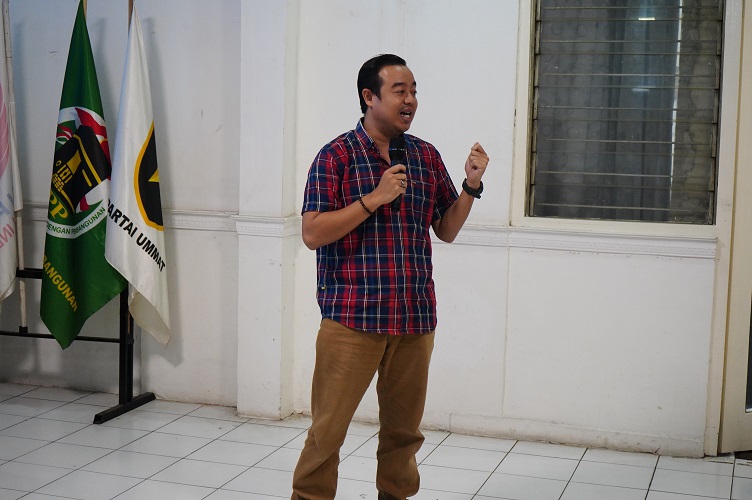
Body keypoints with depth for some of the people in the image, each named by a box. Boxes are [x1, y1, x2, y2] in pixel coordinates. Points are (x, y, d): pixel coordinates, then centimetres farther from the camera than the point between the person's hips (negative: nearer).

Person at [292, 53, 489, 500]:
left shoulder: (427, 156, 11)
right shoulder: (337, 156, -4)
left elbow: (447, 230, 15)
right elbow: (312, 234, -11)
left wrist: (471, 185, -1)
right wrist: (374, 198, -17)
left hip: (415, 318, 5)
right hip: (352, 316, -4)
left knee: (404, 429, 13)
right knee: (328, 429, -1)